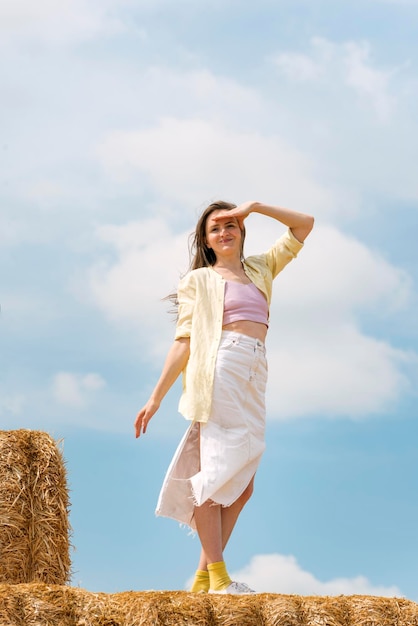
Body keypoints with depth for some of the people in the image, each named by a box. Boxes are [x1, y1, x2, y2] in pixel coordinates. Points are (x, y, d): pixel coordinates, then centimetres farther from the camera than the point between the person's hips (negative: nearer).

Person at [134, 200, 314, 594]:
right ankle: (217, 576, -11)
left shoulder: (261, 269, 23)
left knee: (242, 484, 1)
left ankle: (203, 575, 5)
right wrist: (156, 397, -5)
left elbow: (304, 225, 24)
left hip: (255, 378, 6)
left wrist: (254, 207, 14)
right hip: (219, 371, -6)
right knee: (215, 469, -10)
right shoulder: (199, 280, 10)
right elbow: (183, 340, 3)